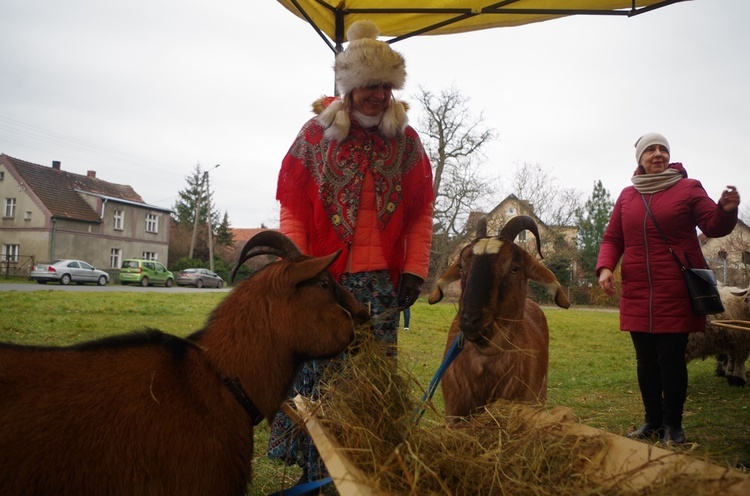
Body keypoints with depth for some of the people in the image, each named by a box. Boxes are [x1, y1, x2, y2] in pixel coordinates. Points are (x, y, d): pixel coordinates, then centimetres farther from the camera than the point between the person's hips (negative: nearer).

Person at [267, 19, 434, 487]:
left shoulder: (406, 141, 7)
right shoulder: (317, 133, 2)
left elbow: (421, 213, 8)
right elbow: (292, 208, 1)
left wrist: (414, 270, 0)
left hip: (380, 281, 1)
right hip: (323, 277, -1)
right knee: (316, 372, 2)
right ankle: (314, 470, 17)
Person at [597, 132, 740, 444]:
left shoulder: (688, 188, 2)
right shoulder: (627, 196, 11)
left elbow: (713, 226, -7)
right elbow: (612, 238, 12)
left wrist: (726, 210, -30)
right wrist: (605, 267, -6)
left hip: (676, 292, -3)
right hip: (637, 293, 4)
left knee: (671, 359, -1)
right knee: (646, 360, 9)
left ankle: (673, 425, 13)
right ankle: (653, 421, 22)